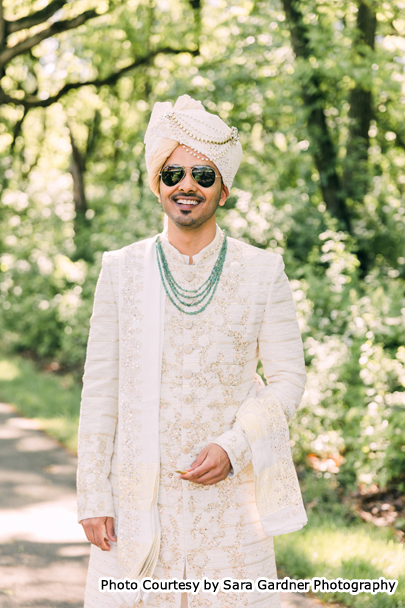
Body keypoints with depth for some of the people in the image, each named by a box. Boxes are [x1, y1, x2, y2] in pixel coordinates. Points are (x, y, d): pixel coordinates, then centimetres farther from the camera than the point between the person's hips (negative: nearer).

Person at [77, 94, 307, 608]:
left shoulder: (262, 271, 3)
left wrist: (233, 448, -12)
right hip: (139, 496, 0)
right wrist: (92, 495, 0)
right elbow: (99, 387, 4)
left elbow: (288, 378, 4)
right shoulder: (121, 270, 4)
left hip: (229, 491, 0)